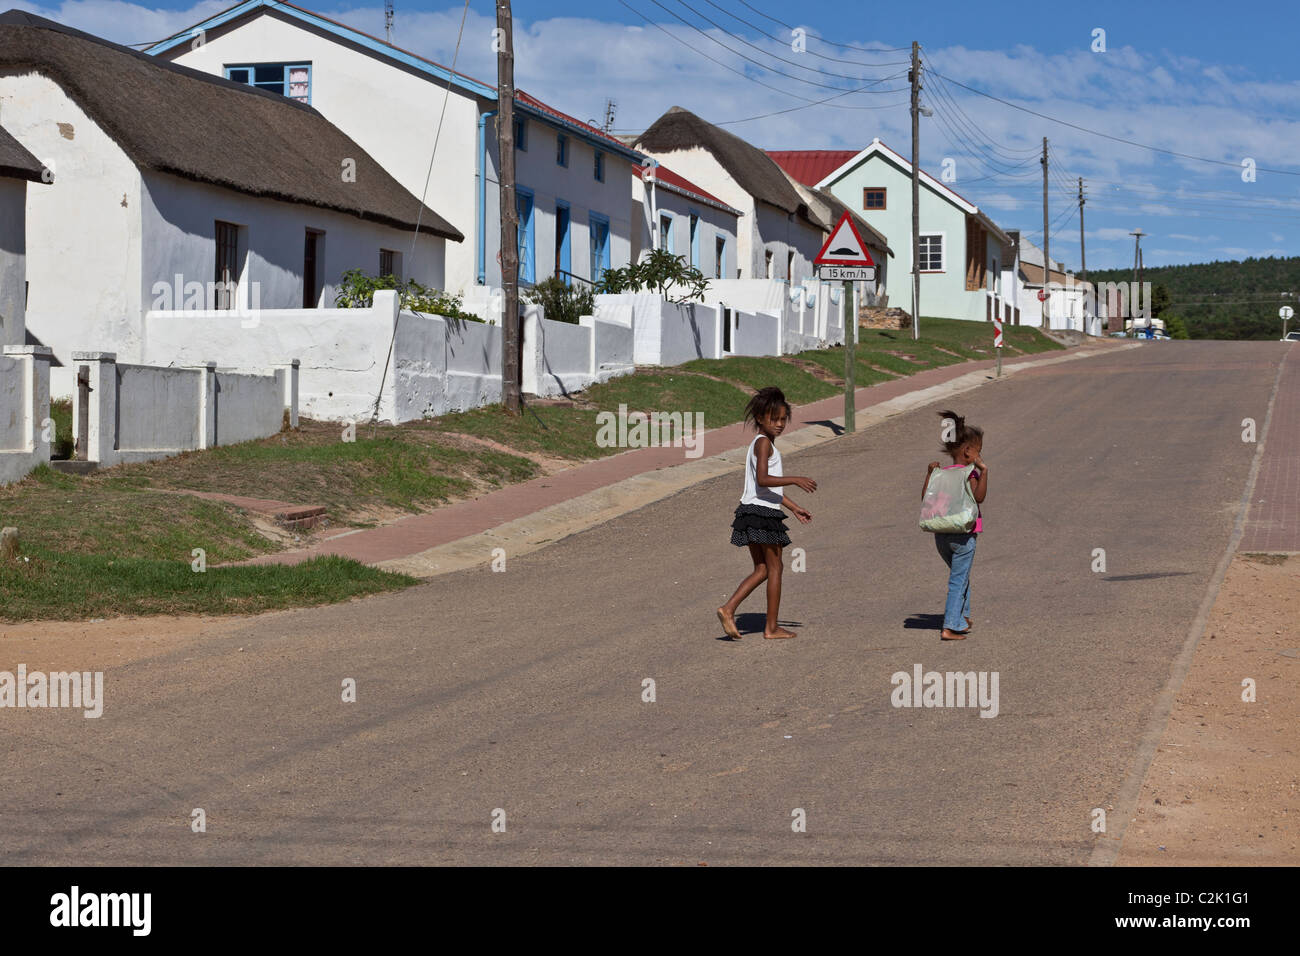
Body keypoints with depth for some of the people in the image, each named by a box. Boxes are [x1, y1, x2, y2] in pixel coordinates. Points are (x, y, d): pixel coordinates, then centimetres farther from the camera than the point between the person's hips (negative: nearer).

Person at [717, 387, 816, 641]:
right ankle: (771, 627, 7)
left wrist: (794, 508, 26)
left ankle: (728, 609, 0)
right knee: (774, 568, 1)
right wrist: (795, 480, -27)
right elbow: (763, 479, -25)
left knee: (761, 570, 14)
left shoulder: (762, 444, 19)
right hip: (763, 514, -9)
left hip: (751, 514, 9)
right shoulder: (763, 443, -12)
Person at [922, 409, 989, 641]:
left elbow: (926, 498, 7)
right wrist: (984, 471, -23)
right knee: (958, 581, -1)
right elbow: (978, 497, -25)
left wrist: (929, 472, 10)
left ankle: (963, 618, 30)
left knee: (960, 576, 25)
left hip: (941, 535, 6)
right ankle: (950, 627, -5)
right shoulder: (969, 474, -12)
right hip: (963, 535, -6)